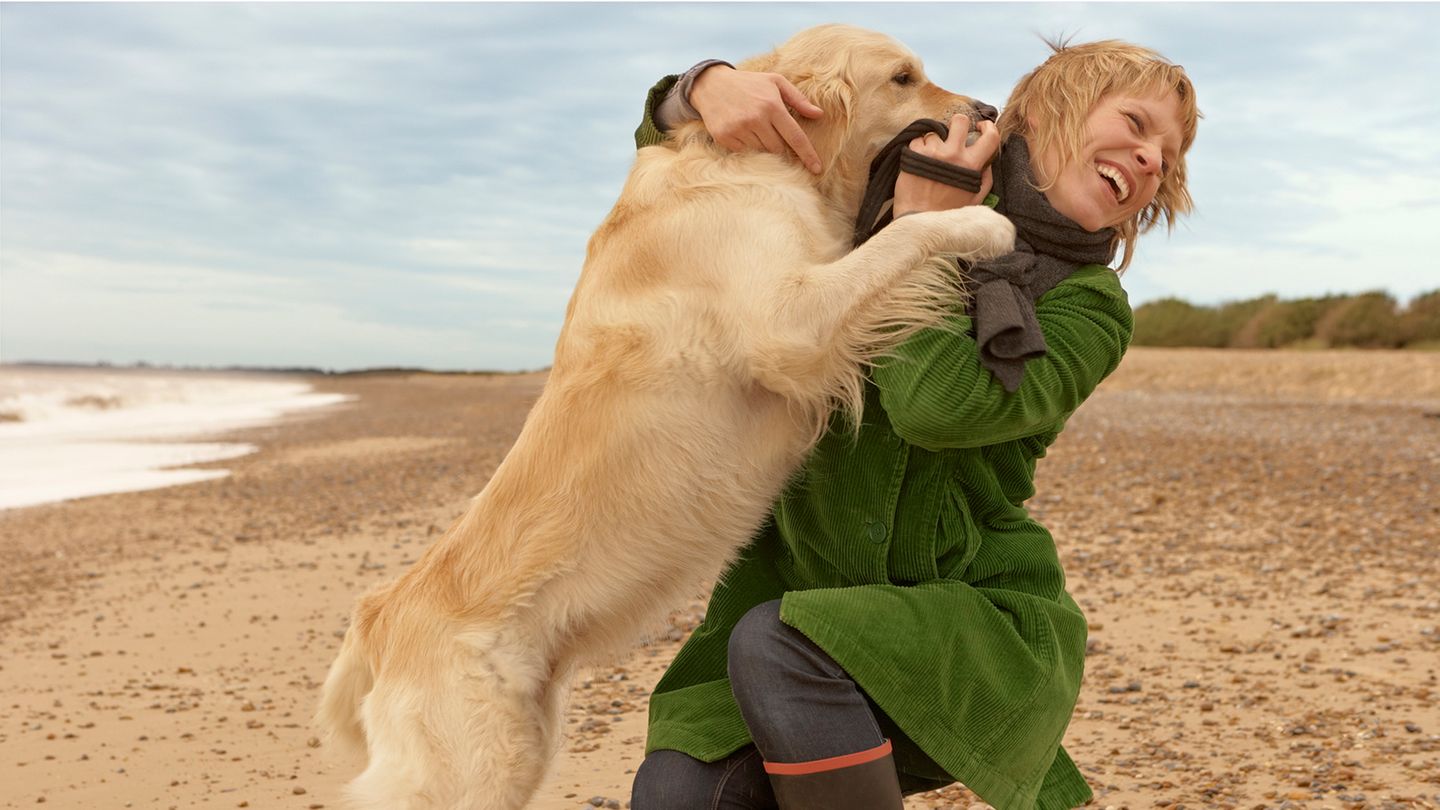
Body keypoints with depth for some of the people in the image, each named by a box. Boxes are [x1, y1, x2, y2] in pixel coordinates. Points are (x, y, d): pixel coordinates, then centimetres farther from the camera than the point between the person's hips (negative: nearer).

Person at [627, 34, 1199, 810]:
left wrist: (921, 231, -14)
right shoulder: (885, 194, 5)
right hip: (805, 579, 3)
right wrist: (712, 85, -13)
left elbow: (943, 404, -24)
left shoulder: (1088, 308, -4)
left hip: (970, 625, -3)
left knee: (783, 646, -33)